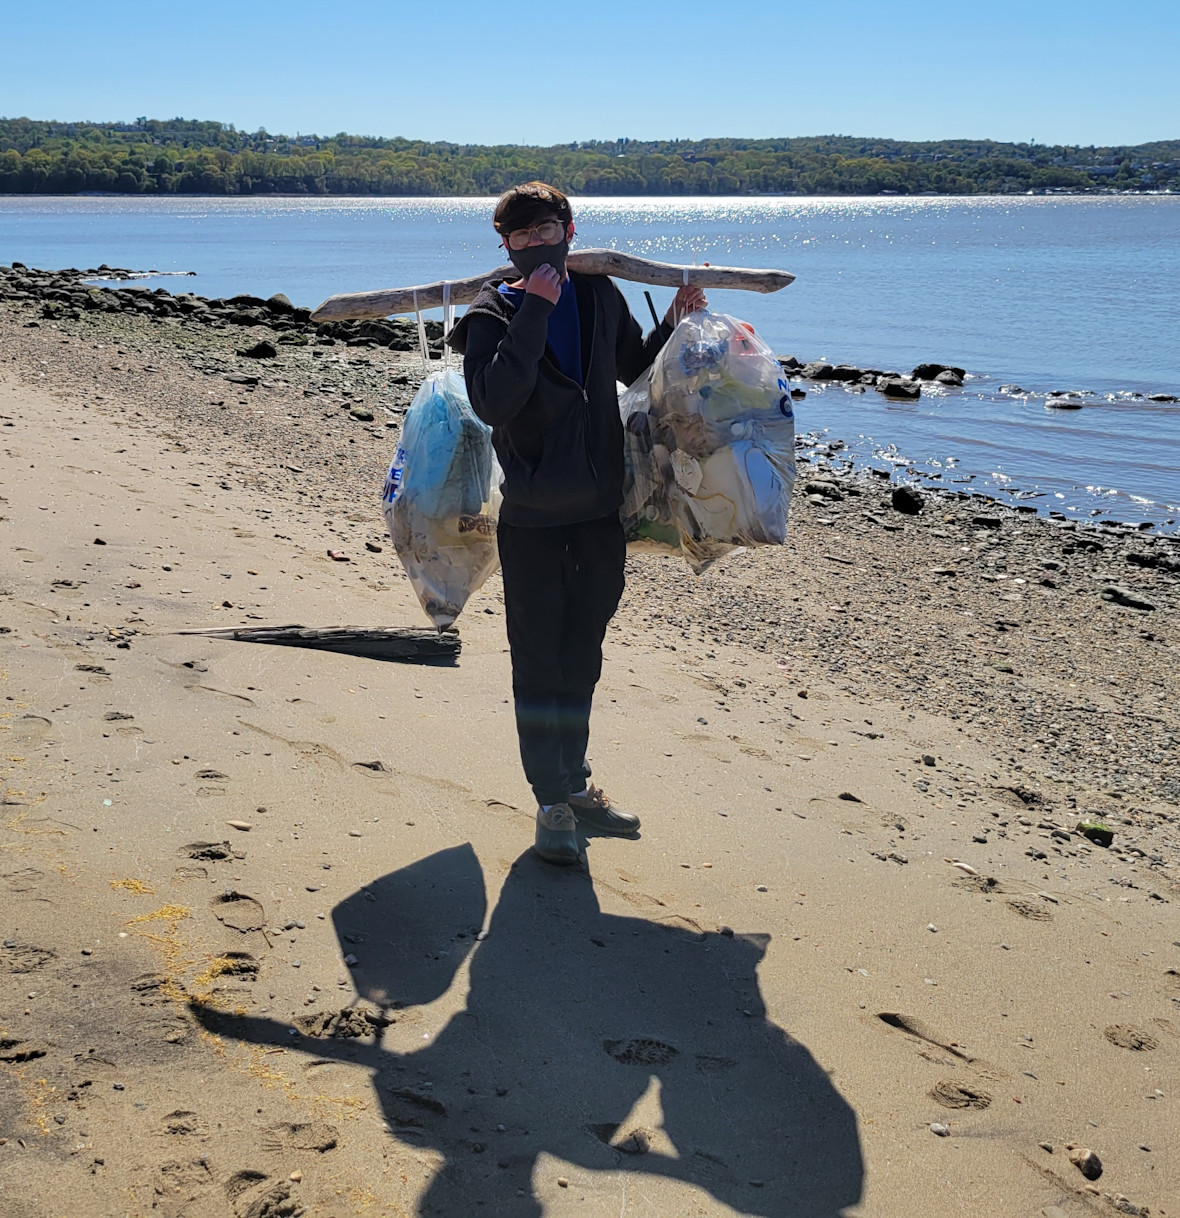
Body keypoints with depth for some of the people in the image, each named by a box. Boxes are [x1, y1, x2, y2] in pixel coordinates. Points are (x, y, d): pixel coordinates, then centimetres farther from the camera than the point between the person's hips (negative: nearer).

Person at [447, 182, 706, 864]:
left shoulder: (601, 296, 6)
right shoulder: (493, 313, -8)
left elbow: (636, 368, 23)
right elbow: (492, 401, -26)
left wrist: (676, 322, 7)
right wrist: (534, 312, -24)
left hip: (601, 506, 5)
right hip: (533, 514, -4)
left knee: (583, 653, 16)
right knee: (538, 659, 1)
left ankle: (574, 781, 30)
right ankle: (552, 801, 10)